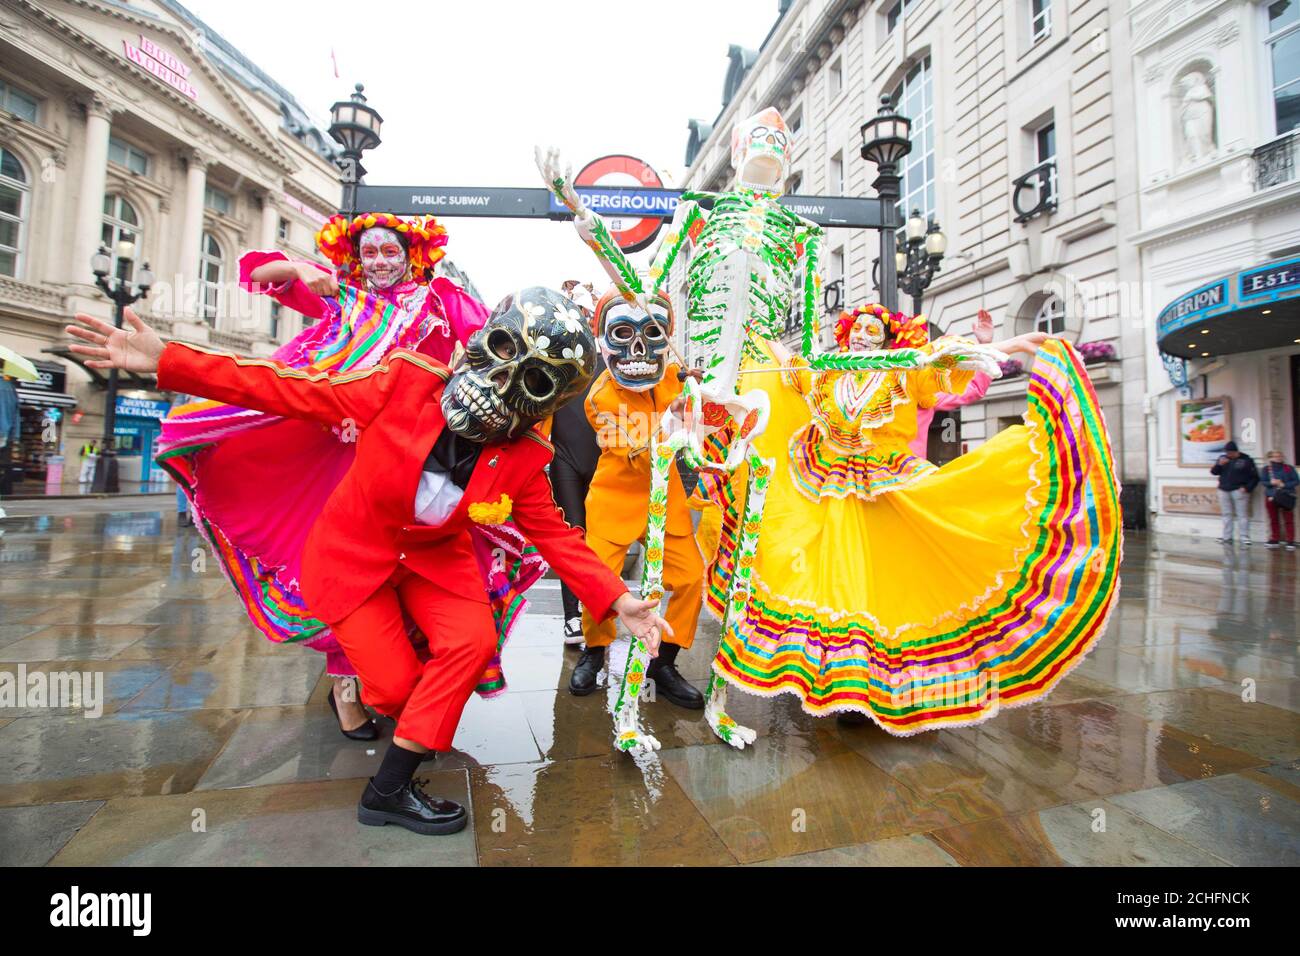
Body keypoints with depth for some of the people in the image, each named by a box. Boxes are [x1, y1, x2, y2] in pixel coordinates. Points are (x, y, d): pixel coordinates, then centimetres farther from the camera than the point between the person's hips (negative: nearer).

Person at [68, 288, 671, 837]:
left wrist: (615, 600, -16)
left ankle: (389, 789, 4)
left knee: (473, 642, -18)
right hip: (354, 554, -2)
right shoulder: (407, 382, -24)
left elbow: (555, 536, -10)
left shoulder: (522, 460, -17)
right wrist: (167, 360, -20)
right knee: (396, 686, -7)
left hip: (436, 558, 3)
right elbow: (293, 391, -17)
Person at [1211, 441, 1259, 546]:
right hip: (1224, 490, 4)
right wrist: (1219, 464, -11)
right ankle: (1227, 537, 15)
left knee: (1242, 515, -4)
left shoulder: (1246, 460, -1)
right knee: (1226, 514, 9)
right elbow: (1213, 472, 7)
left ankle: (1244, 538, -2)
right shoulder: (1223, 458, 10)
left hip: (1239, 491, -4)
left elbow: (1255, 477, 0)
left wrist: (1247, 488, -12)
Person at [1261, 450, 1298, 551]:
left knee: (1289, 520, -1)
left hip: (1286, 497, -1)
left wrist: (1284, 485, -15)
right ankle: (1275, 539, 17)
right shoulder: (1266, 469, 5)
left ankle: (1290, 541, 3)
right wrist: (1271, 483, -19)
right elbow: (1263, 481, 1)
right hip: (1271, 497, 1)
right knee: (1274, 520, 8)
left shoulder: (1289, 468, 2)